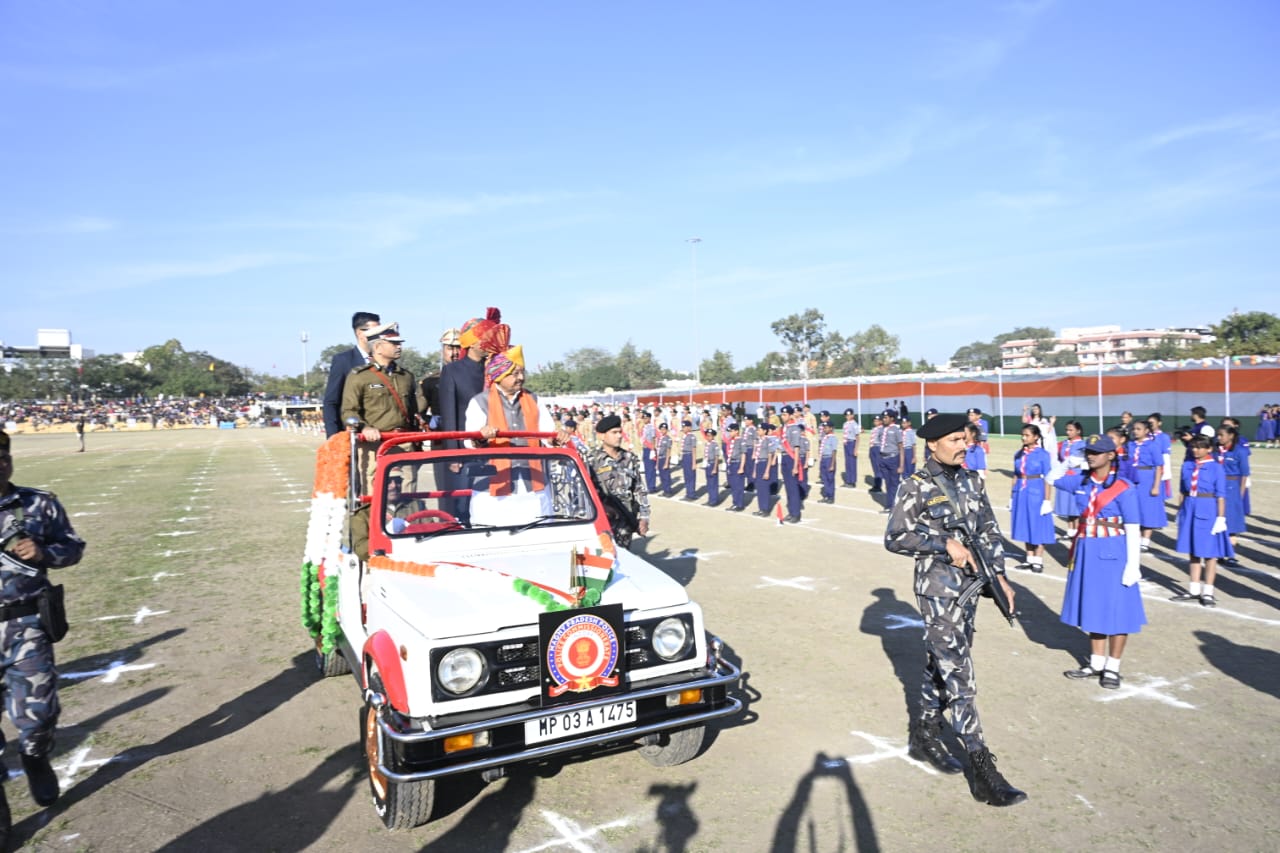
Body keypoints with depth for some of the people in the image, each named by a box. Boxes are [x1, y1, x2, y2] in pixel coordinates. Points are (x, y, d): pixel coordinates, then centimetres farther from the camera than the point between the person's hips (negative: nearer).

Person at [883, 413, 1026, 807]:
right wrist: (945, 544, -17)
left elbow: (989, 530, 14)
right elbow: (894, 537, -12)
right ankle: (981, 769, -2)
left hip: (970, 585, 7)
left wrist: (998, 573, 6)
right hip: (937, 589, -7)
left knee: (940, 665, 17)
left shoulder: (971, 480, 10)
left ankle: (924, 734, 33)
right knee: (959, 675, -6)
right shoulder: (916, 487, -10)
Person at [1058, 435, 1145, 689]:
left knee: (1116, 610, 4)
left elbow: (1132, 530, -10)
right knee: (1093, 607, 14)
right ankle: (1096, 662, 26)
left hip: (1113, 555, -5)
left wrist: (1133, 565, -14)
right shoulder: (1081, 483, 4)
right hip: (1086, 553, 5)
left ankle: (1113, 668, 17)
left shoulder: (1124, 488, -11)